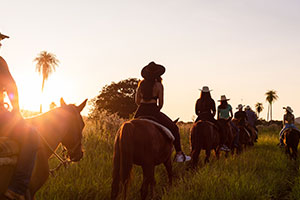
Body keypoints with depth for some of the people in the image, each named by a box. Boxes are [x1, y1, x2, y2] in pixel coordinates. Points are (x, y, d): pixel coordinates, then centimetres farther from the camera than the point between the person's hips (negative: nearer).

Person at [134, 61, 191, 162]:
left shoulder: (141, 83, 7)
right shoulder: (158, 85, -6)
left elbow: (137, 101, 11)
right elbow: (160, 103, -2)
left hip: (140, 112, 4)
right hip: (153, 111, -4)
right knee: (173, 128, 11)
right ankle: (179, 154, 7)